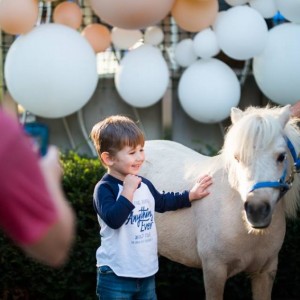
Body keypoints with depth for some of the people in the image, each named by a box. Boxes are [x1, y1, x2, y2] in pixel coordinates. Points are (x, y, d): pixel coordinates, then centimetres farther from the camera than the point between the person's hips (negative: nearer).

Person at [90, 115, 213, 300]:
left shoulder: (144, 185, 7)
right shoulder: (105, 188, -16)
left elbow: (161, 202, 28)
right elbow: (113, 219, -32)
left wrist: (190, 196, 27)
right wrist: (128, 190, -30)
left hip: (147, 272, 8)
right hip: (116, 275, -8)